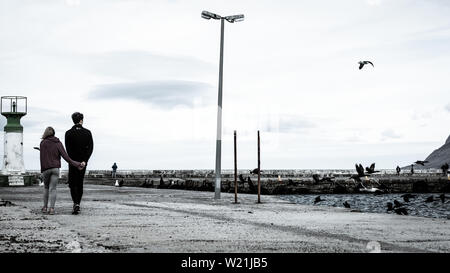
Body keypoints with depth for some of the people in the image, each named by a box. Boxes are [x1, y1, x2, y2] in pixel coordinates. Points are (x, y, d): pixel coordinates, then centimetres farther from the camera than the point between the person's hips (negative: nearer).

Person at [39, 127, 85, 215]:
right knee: (53, 189, 1)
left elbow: (42, 158, -4)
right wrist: (77, 164, -2)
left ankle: (45, 207, 16)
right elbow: (65, 157, -5)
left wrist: (42, 171, 1)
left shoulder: (43, 143, -2)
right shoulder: (58, 143, 2)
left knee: (46, 187, 17)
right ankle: (52, 208, -9)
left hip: (46, 169, -1)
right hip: (56, 169, 1)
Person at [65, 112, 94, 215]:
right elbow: (90, 148, -8)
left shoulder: (68, 133, -6)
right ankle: (77, 205, 15)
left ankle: (76, 203, -16)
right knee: (80, 183, 13)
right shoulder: (87, 132, -1)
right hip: (84, 162, 2)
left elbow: (68, 150, -11)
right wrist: (84, 161, -13)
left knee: (73, 184, 4)